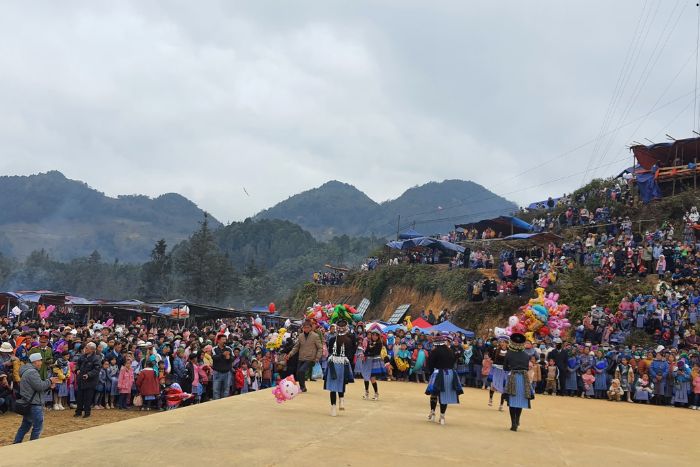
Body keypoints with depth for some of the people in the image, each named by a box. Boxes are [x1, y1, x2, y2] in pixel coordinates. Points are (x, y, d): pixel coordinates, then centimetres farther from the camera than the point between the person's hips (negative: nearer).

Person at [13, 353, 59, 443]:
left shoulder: (28, 371, 17)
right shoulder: (32, 372, -19)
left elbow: (37, 386, 19)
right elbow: (40, 386, -24)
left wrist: (49, 386, 7)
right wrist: (50, 381, -10)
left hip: (28, 403, 11)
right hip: (34, 404, -11)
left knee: (25, 425, 18)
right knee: (38, 426, -2)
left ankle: (16, 444, 23)